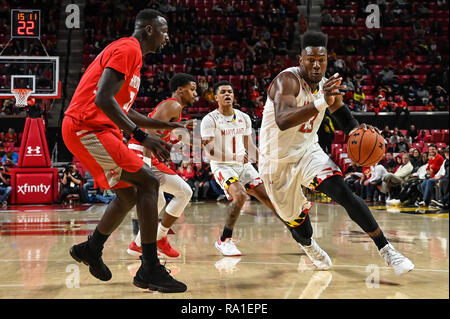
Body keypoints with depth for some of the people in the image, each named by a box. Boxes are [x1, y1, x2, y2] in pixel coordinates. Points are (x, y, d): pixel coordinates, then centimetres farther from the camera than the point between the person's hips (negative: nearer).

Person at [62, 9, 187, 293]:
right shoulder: (128, 49, -10)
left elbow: (124, 111, 29)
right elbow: (104, 99, -23)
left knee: (129, 194, 17)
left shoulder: (131, 54, 22)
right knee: (148, 182, -14)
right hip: (88, 128, -10)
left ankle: (91, 250, 34)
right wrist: (142, 136, -24)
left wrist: (168, 126, 27)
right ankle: (150, 270, -13)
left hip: (83, 130, 11)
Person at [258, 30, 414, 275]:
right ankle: (309, 246, 49)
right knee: (295, 217, 13)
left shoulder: (327, 84, -3)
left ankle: (387, 250, -17)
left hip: (308, 151, 4)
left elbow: (345, 120, 6)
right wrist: (321, 102, -57)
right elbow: (282, 121, -43)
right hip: (277, 160, -4)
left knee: (344, 193, -20)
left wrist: (358, 130, -19)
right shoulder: (287, 80, -25)